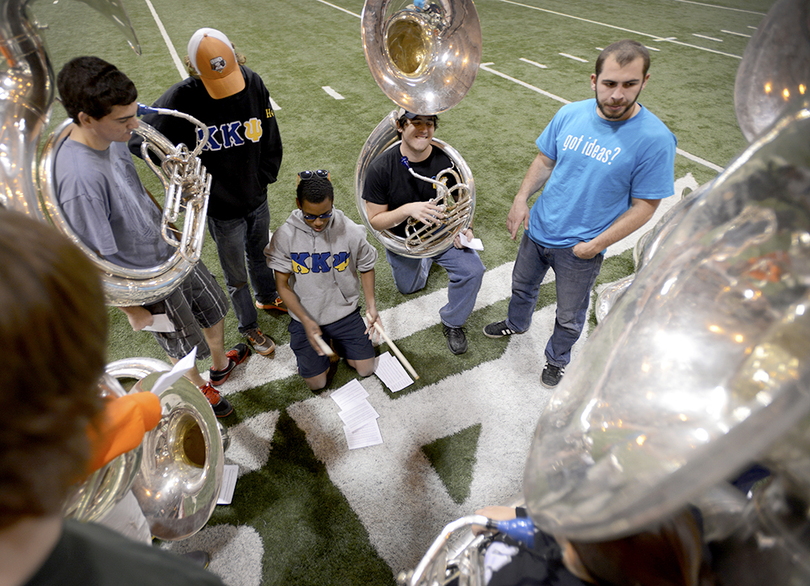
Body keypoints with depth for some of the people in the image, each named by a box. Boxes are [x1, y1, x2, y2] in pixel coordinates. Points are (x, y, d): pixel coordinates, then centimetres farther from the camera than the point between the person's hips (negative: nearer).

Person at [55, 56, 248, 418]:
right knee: (183, 344, 16)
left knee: (213, 310, 26)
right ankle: (199, 387, 49)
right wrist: (132, 310, -16)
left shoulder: (112, 138, -10)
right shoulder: (78, 178, -35)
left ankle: (220, 364, 55)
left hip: (171, 251, 8)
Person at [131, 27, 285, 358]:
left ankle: (267, 298, 57)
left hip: (258, 199, 4)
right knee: (235, 276, 14)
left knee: (260, 255, 28)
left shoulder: (253, 84, -11)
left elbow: (270, 136, 0)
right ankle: (249, 328, 38)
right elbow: (139, 139, -16)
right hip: (222, 210, -3)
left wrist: (265, 178, -1)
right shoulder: (182, 99, -21)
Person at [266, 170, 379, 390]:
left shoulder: (351, 232, -16)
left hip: (345, 312, 1)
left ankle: (336, 339, 30)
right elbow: (283, 285, -11)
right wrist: (306, 322, -20)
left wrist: (371, 303, -13)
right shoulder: (284, 237, -18)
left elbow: (366, 267, 1)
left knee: (365, 369, 5)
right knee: (316, 383, 1)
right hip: (306, 316, -1)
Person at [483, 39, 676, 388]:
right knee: (522, 285, 28)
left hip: (581, 249, -4)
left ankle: (557, 359, 47)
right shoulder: (571, 114, -8)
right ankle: (516, 324, 60)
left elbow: (644, 206, -15)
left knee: (569, 317, 17)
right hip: (538, 229, 4)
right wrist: (522, 197, -11)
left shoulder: (655, 139, -20)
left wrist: (596, 245, -20)